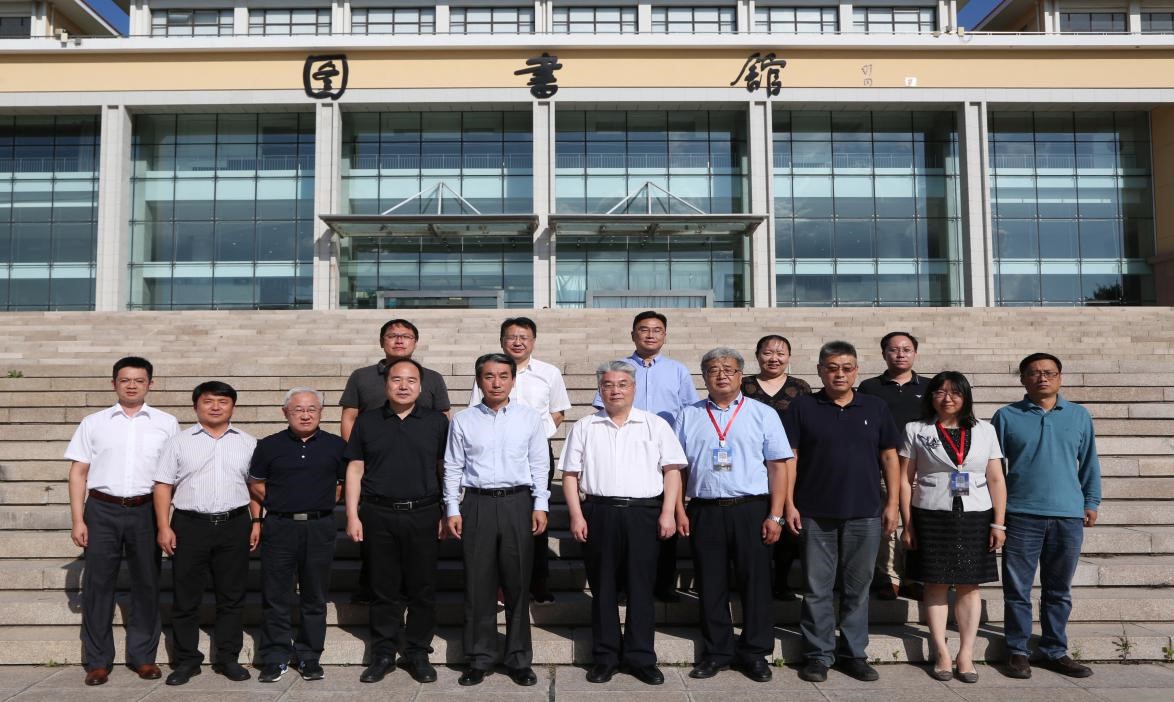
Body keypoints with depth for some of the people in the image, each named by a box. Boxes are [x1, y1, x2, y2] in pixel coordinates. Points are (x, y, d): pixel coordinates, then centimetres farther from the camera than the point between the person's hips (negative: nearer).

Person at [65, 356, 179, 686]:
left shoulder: (166, 423, 6)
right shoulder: (93, 423, 7)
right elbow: (78, 472, 5)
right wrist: (77, 520, -2)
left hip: (146, 510, 0)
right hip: (102, 510, 0)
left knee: (146, 584, 6)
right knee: (97, 584, 3)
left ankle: (143, 656, 18)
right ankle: (98, 660, 15)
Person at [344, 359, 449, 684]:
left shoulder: (437, 422, 4)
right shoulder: (367, 422, 6)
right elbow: (355, 469, 6)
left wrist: (447, 514, 0)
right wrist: (352, 516, 0)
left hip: (423, 515, 0)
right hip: (379, 516, 1)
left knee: (422, 588, 6)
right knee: (384, 588, 7)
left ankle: (418, 654, 19)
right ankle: (383, 654, 19)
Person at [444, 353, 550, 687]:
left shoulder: (531, 418, 4)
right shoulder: (463, 420, 4)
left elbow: (539, 465, 5)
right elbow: (453, 467, 6)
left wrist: (540, 505, -2)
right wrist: (452, 509, 1)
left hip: (518, 503, 0)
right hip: (477, 503, 0)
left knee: (517, 583, 5)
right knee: (478, 584, 5)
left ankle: (519, 659, 17)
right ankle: (479, 659, 17)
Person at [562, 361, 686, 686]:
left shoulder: (656, 425, 7)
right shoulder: (584, 427, 9)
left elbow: (672, 470, 4)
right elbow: (571, 474, 8)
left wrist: (668, 512, -5)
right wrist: (576, 515, -2)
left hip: (643, 513, -1)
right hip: (599, 512, 1)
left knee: (641, 586, 3)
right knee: (603, 587, 7)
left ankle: (641, 657, 14)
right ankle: (605, 656, 17)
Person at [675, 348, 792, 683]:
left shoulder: (763, 414, 5)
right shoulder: (688, 416, 10)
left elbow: (778, 467, 1)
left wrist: (775, 515, -6)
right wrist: (679, 511, 1)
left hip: (751, 510, -1)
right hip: (704, 512, 1)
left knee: (755, 582, 3)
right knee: (711, 585, 7)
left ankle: (755, 653, 16)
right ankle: (716, 652, 19)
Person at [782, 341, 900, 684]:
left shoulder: (875, 408, 7)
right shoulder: (802, 407, 1)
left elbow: (889, 457, 9)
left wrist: (892, 503, 3)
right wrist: (789, 504, -6)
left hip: (865, 514, 2)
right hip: (816, 514, -1)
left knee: (857, 588, 9)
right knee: (817, 588, 5)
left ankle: (853, 653, 21)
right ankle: (818, 654, 16)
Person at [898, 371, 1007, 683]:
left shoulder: (984, 431, 8)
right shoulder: (916, 431, 3)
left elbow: (996, 480, 6)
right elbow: (905, 480, 1)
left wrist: (998, 523, 0)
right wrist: (907, 524, -3)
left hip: (975, 518, 1)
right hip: (931, 517, -1)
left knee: (969, 586, 4)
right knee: (936, 585, 2)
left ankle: (966, 654, 11)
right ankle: (942, 653, 8)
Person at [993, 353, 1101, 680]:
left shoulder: (1079, 415, 8)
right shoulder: (1007, 416, 3)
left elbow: (1089, 462, 14)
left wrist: (1091, 502, 10)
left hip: (1068, 517, 2)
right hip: (1021, 515, -2)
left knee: (1059, 591, 12)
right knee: (1018, 589, 3)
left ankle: (1055, 651, 23)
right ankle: (1017, 651, 14)